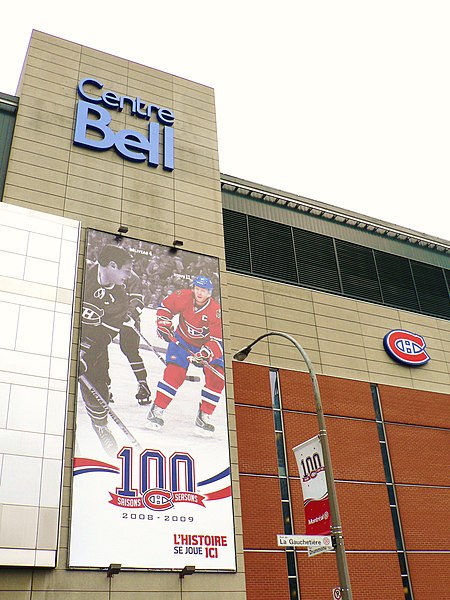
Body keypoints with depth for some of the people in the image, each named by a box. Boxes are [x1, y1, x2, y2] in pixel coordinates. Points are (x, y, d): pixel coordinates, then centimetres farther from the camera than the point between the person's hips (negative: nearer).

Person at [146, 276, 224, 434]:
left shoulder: (216, 311, -24)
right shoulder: (183, 297, -19)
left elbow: (218, 340, -28)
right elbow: (165, 307, 1)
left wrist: (205, 354, -41)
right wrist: (164, 326, -9)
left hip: (208, 345, 0)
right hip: (182, 341, 0)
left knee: (217, 377, -14)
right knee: (174, 373, -17)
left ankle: (204, 416, 0)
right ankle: (157, 409, -3)